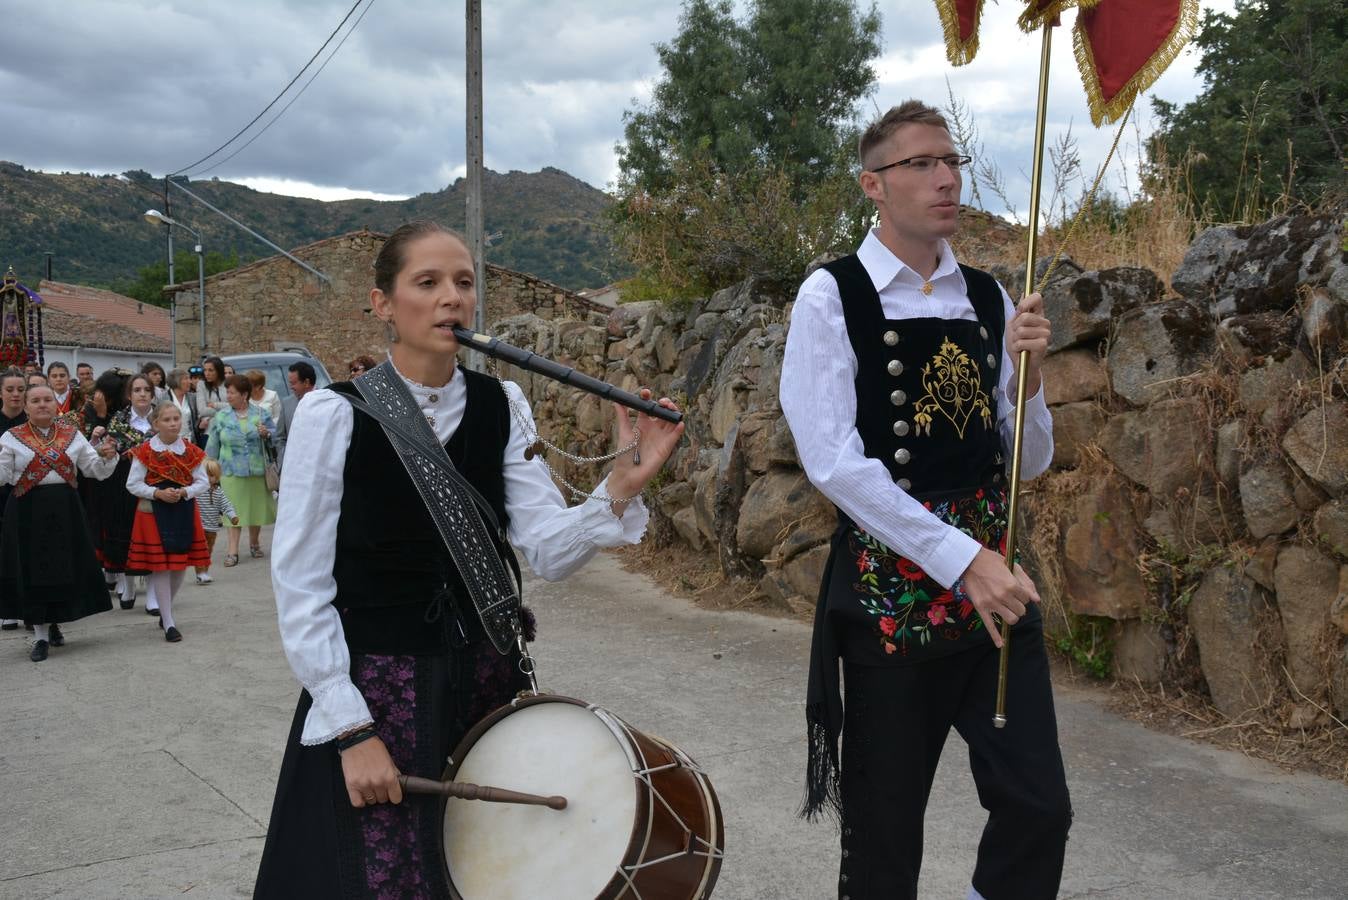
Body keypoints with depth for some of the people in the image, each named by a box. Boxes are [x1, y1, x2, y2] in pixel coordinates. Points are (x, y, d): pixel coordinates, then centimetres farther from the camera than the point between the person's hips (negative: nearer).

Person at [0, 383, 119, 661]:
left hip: (66, 509, 2)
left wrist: (107, 455, -11)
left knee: (66, 568, 6)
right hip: (28, 510, -2)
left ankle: (54, 622, 29)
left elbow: (96, 470, 8)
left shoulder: (72, 434, 8)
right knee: (33, 570, 1)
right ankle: (41, 636, 11)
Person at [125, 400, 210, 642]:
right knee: (160, 566, -3)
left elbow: (203, 482, 4)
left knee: (181, 565, 9)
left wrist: (184, 492, -14)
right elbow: (132, 484, -3)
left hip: (184, 513, 3)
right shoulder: (145, 452, -5)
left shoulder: (191, 451, 3)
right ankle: (169, 624, 3)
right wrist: (158, 493, -17)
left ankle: (165, 611, 32)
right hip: (154, 513, -3)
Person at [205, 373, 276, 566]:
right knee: (234, 509, -4)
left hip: (257, 469, 1)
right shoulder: (221, 416, 4)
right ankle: (233, 550, -2)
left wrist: (266, 434, -13)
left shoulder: (260, 413, 3)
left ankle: (254, 543, 30)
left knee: (256, 506, 10)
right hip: (231, 470, -1)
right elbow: (213, 444, 9)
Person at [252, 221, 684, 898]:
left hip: (487, 685, 4)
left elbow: (550, 551, -8)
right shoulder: (333, 415, -12)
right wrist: (351, 730, -13)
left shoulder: (502, 408, -1)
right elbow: (300, 586, -10)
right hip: (372, 690, -4)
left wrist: (622, 485, -25)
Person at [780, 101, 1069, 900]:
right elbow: (833, 461, -16)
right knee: (885, 835, 8)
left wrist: (1026, 372, -10)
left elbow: (1030, 462, 10)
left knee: (1040, 807, 3)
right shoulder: (832, 297, -7)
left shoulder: (989, 299, 7)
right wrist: (964, 561, -19)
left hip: (992, 578, 4)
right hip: (892, 590, -4)